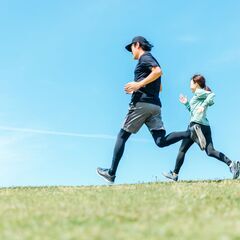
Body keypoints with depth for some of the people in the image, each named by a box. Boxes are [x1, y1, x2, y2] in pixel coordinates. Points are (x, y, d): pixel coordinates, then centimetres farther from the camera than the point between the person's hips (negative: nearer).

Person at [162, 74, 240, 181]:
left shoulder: (198, 92, 1)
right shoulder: (202, 95, 26)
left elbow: (212, 95, -15)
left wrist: (203, 106, -19)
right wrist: (186, 103, 26)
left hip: (196, 124, -8)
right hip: (206, 126, 8)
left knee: (182, 150, 1)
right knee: (210, 151, -5)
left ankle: (175, 174, 6)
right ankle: (231, 164, -24)